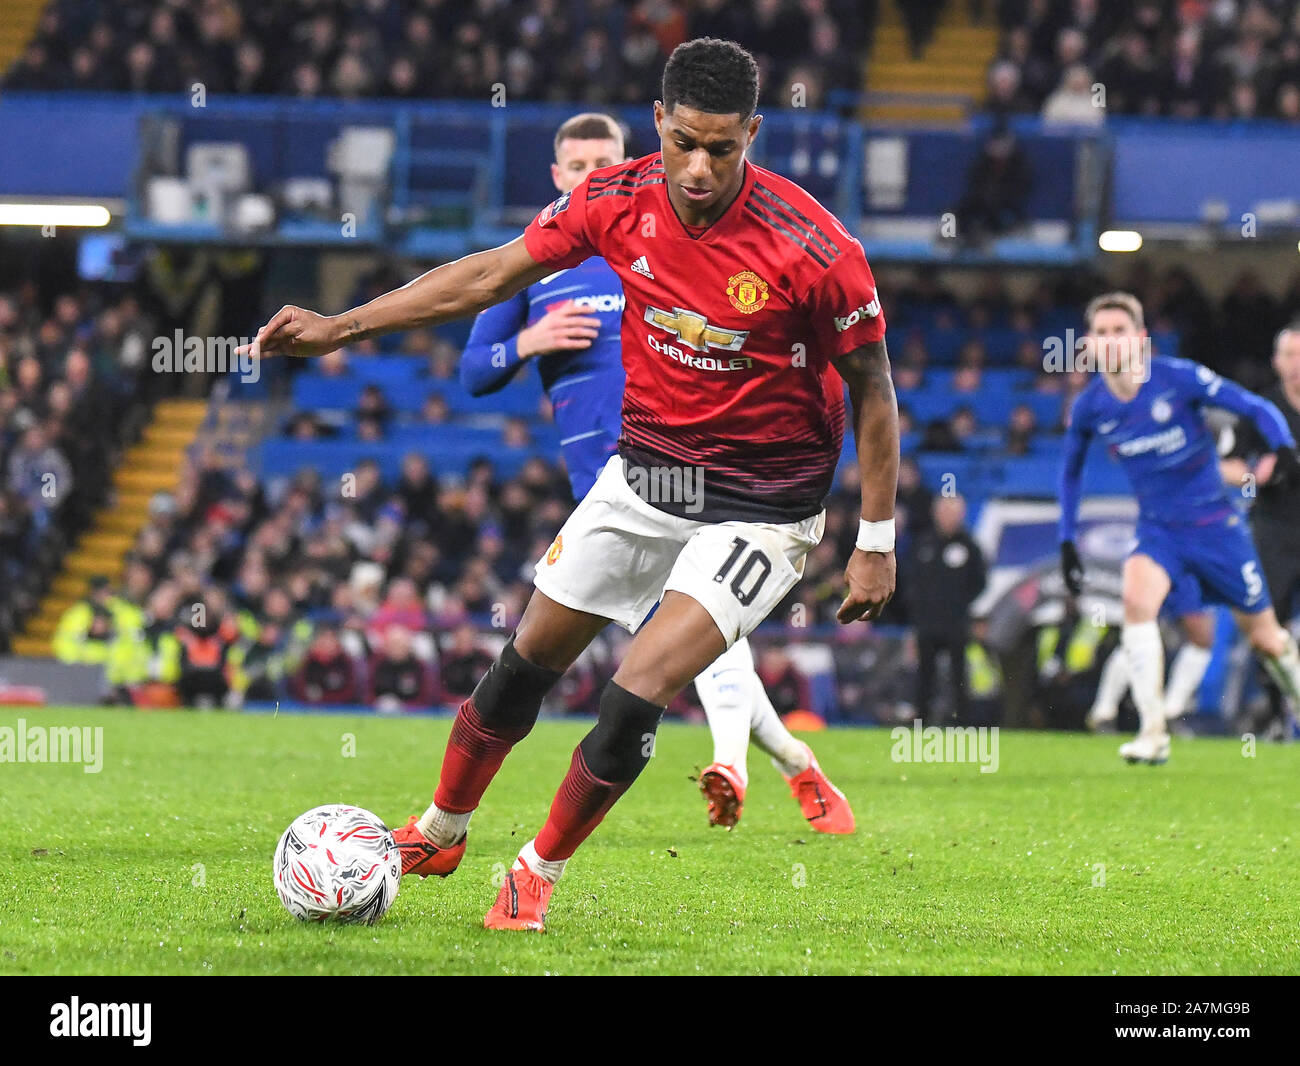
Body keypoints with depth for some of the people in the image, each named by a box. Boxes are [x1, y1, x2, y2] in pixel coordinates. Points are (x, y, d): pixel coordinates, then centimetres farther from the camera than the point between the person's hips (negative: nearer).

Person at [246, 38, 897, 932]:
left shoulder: (812, 248, -23)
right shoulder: (618, 201, -11)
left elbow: (872, 388, -10)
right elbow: (490, 276, 1)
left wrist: (876, 542, -8)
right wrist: (339, 328, 0)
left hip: (760, 506, -5)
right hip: (643, 472, 5)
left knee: (636, 697, -15)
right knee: (528, 659, 13)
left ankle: (540, 873, 7)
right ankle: (440, 834, 36)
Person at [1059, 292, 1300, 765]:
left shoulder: (1178, 377, -15)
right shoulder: (1089, 406, -5)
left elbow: (1257, 408, -10)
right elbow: (1071, 471, 13)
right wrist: (1067, 540, 10)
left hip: (1214, 522, -1)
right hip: (1157, 528, 1)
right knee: (1137, 601, -28)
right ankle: (1153, 731, -27)